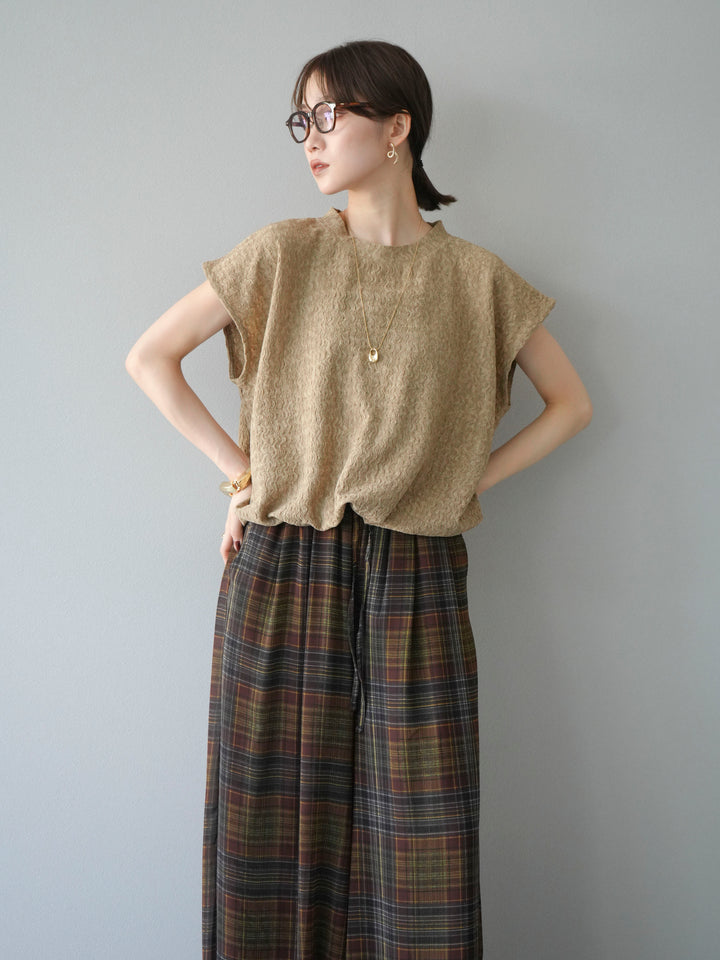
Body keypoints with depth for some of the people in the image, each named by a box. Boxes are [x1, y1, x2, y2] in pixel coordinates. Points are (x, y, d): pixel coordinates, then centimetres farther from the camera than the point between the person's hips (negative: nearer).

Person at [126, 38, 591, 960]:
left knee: (419, 840, 3)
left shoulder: (477, 278, 4)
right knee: (276, 814, 8)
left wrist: (466, 482, 2)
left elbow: (570, 404, 12)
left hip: (415, 579, 0)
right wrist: (240, 470, 0)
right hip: (281, 569, 1)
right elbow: (149, 357, 6)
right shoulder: (284, 252, 4)